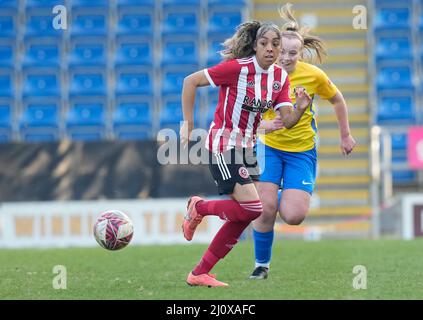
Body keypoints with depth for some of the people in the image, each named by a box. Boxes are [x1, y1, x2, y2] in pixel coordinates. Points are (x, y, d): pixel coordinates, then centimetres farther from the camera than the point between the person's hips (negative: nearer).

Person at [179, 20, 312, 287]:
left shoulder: (280, 77, 3)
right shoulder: (237, 68, -17)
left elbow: (287, 121, 2)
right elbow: (191, 81, -12)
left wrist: (300, 108, -20)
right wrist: (188, 124, -12)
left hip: (247, 147, 8)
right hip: (223, 144, -8)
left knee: (242, 216, 3)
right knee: (252, 208, -19)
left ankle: (200, 274, 12)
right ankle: (199, 207, 8)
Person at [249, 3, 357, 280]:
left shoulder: (314, 75, -12)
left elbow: (338, 100, 8)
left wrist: (346, 135, 16)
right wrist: (264, 124, -33)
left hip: (302, 150, 0)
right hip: (269, 146, 0)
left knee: (293, 216, -13)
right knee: (266, 210, -16)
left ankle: (286, 198, 25)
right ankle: (262, 265, 7)